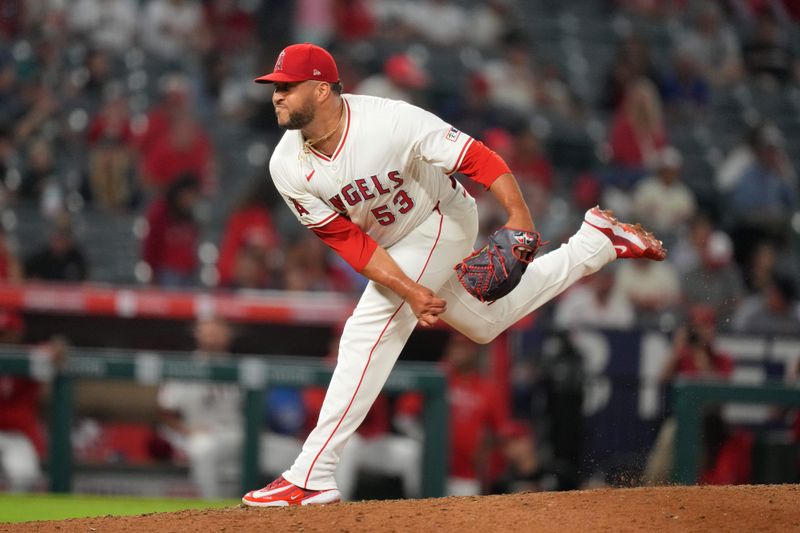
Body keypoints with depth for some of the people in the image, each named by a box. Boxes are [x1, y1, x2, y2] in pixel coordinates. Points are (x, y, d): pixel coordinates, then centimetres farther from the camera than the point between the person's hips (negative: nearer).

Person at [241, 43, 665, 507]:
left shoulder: (390, 121, -32)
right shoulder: (287, 168, -18)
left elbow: (477, 158, -30)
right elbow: (348, 241, -17)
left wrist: (520, 216, -43)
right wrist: (409, 291, -28)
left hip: (442, 221, -7)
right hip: (392, 247, 7)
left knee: (368, 333, -20)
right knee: (487, 322, 21)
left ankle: (312, 479, -18)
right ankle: (597, 242, 35)